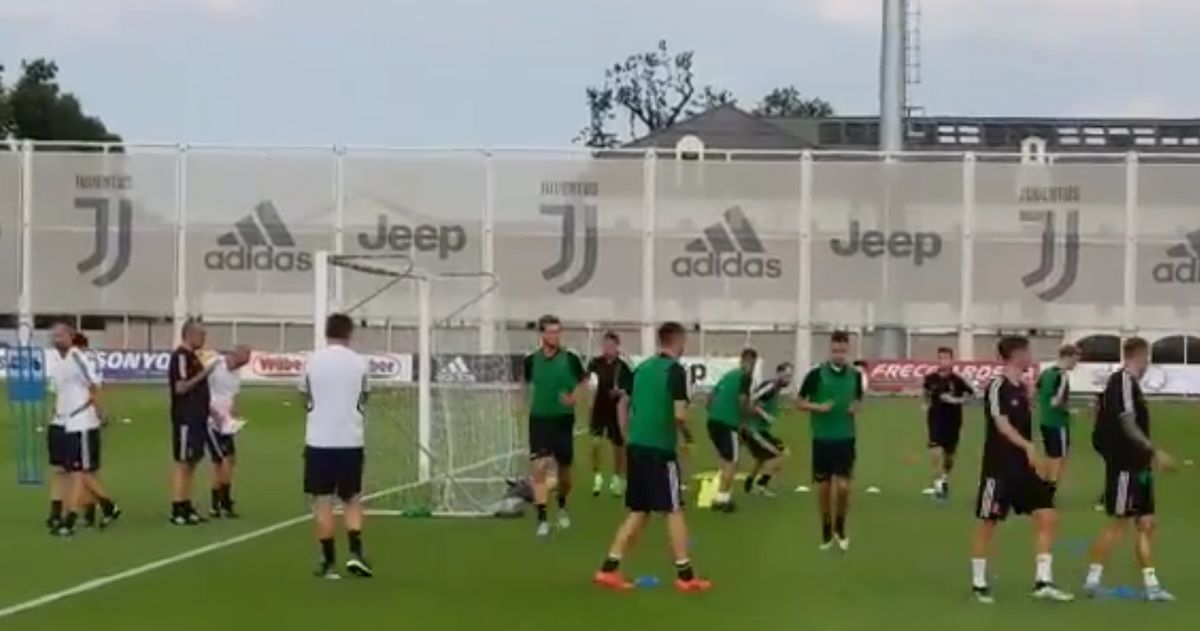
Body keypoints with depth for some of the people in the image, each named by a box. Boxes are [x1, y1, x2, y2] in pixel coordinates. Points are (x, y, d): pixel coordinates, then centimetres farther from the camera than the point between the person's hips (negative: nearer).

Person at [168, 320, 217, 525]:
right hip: (185, 419, -10)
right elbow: (181, 387, -23)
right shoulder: (180, 356, -13)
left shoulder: (192, 356, 16)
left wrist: (210, 410, 20)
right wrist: (203, 373, -19)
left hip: (196, 418, 10)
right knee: (182, 463, -6)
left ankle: (186, 506, 16)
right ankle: (177, 510, -4)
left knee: (192, 463, 11)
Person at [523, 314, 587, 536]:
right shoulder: (531, 360, -3)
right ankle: (542, 519, -13)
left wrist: (574, 397, -11)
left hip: (563, 420, 0)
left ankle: (562, 507, 41)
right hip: (539, 420, 0)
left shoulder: (570, 359, -7)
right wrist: (532, 404, 9)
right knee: (540, 467, -14)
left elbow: (584, 381, 6)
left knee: (564, 469, 12)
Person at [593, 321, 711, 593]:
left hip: (637, 445, 7)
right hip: (660, 448, -7)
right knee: (674, 511, 1)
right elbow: (679, 414, -17)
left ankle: (609, 569, 7)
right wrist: (687, 433, 3)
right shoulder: (675, 369, -9)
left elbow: (624, 404, 17)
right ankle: (685, 575, 3)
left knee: (638, 511, 12)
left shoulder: (642, 368, 12)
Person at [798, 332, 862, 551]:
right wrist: (819, 407, -18)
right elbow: (801, 403, 0)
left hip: (846, 439, 1)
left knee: (843, 487, -7)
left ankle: (840, 528, 16)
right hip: (822, 439, -1)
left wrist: (855, 408, -6)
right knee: (824, 486, 5)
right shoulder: (816, 374, -7)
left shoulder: (855, 375, 1)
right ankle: (826, 531, 21)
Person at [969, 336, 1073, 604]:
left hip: (1024, 466, 8)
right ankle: (979, 584, 14)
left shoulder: (1022, 387, 12)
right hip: (999, 467, -8)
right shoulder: (998, 386, -13)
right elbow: (1002, 425, -25)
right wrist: (1029, 447, -38)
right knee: (989, 523, 2)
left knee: (1047, 517, -1)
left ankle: (1043, 582, 0)